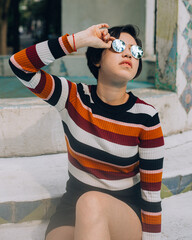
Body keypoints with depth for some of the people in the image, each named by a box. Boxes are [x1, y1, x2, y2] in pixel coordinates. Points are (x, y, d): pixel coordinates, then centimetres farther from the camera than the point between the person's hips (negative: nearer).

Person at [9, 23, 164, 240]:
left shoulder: (146, 118, -10)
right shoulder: (73, 97, -5)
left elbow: (152, 192, -7)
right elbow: (19, 65, -14)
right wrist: (78, 39, -19)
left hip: (126, 212, -1)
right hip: (75, 203, 2)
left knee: (92, 202, -35)